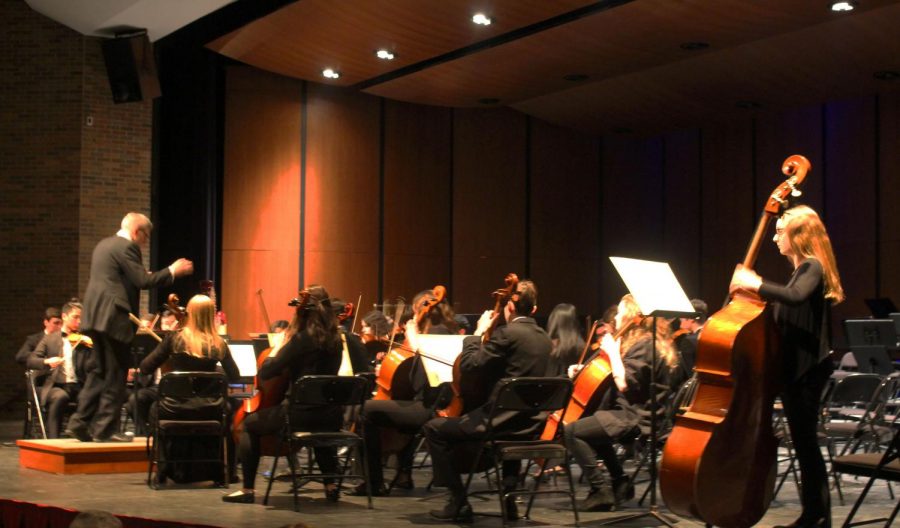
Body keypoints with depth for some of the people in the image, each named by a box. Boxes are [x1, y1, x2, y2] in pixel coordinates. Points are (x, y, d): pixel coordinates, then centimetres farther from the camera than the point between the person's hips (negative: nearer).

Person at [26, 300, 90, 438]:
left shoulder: (84, 341, 14)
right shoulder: (50, 339, 13)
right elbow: (31, 361, 5)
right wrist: (47, 361, -16)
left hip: (78, 386, 1)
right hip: (56, 386, -1)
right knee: (60, 396, -36)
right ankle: (53, 441, -29)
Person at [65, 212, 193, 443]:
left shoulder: (104, 245, 19)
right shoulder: (127, 247, -11)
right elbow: (143, 281, -16)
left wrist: (143, 275, 25)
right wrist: (172, 271, -6)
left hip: (97, 317, 9)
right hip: (114, 319, -9)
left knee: (99, 373, 15)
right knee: (115, 377, -2)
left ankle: (80, 423, 12)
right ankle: (104, 429, 0)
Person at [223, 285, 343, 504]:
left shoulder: (302, 339, -14)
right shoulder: (335, 339, 5)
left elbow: (265, 372, -14)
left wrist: (280, 344, 0)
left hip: (302, 414, -6)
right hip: (332, 416, 6)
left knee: (249, 424, 15)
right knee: (319, 426, 42)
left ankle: (248, 489, 13)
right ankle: (331, 485, 34)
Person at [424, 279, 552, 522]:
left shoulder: (507, 333, -14)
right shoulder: (545, 338, 11)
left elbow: (468, 365, -15)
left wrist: (478, 332, -1)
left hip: (504, 420, -8)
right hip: (533, 423, 8)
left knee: (434, 429, 3)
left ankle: (459, 502, 1)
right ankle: (509, 495, 30)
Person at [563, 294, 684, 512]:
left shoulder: (643, 345, -16)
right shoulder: (653, 342, 16)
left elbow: (624, 383, -25)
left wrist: (613, 352, -15)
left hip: (636, 417, -11)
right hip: (638, 412, 11)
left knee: (573, 431, -15)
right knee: (592, 425, 32)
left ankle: (601, 491, -14)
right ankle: (620, 483, 26)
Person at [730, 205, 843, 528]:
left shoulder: (812, 268, -13)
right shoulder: (805, 270, 18)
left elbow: (795, 297, -35)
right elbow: (788, 316, 18)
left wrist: (754, 284, -24)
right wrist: (754, 287, 9)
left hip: (806, 369, -10)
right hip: (797, 367, 10)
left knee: (804, 441, -7)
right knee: (805, 443, 13)